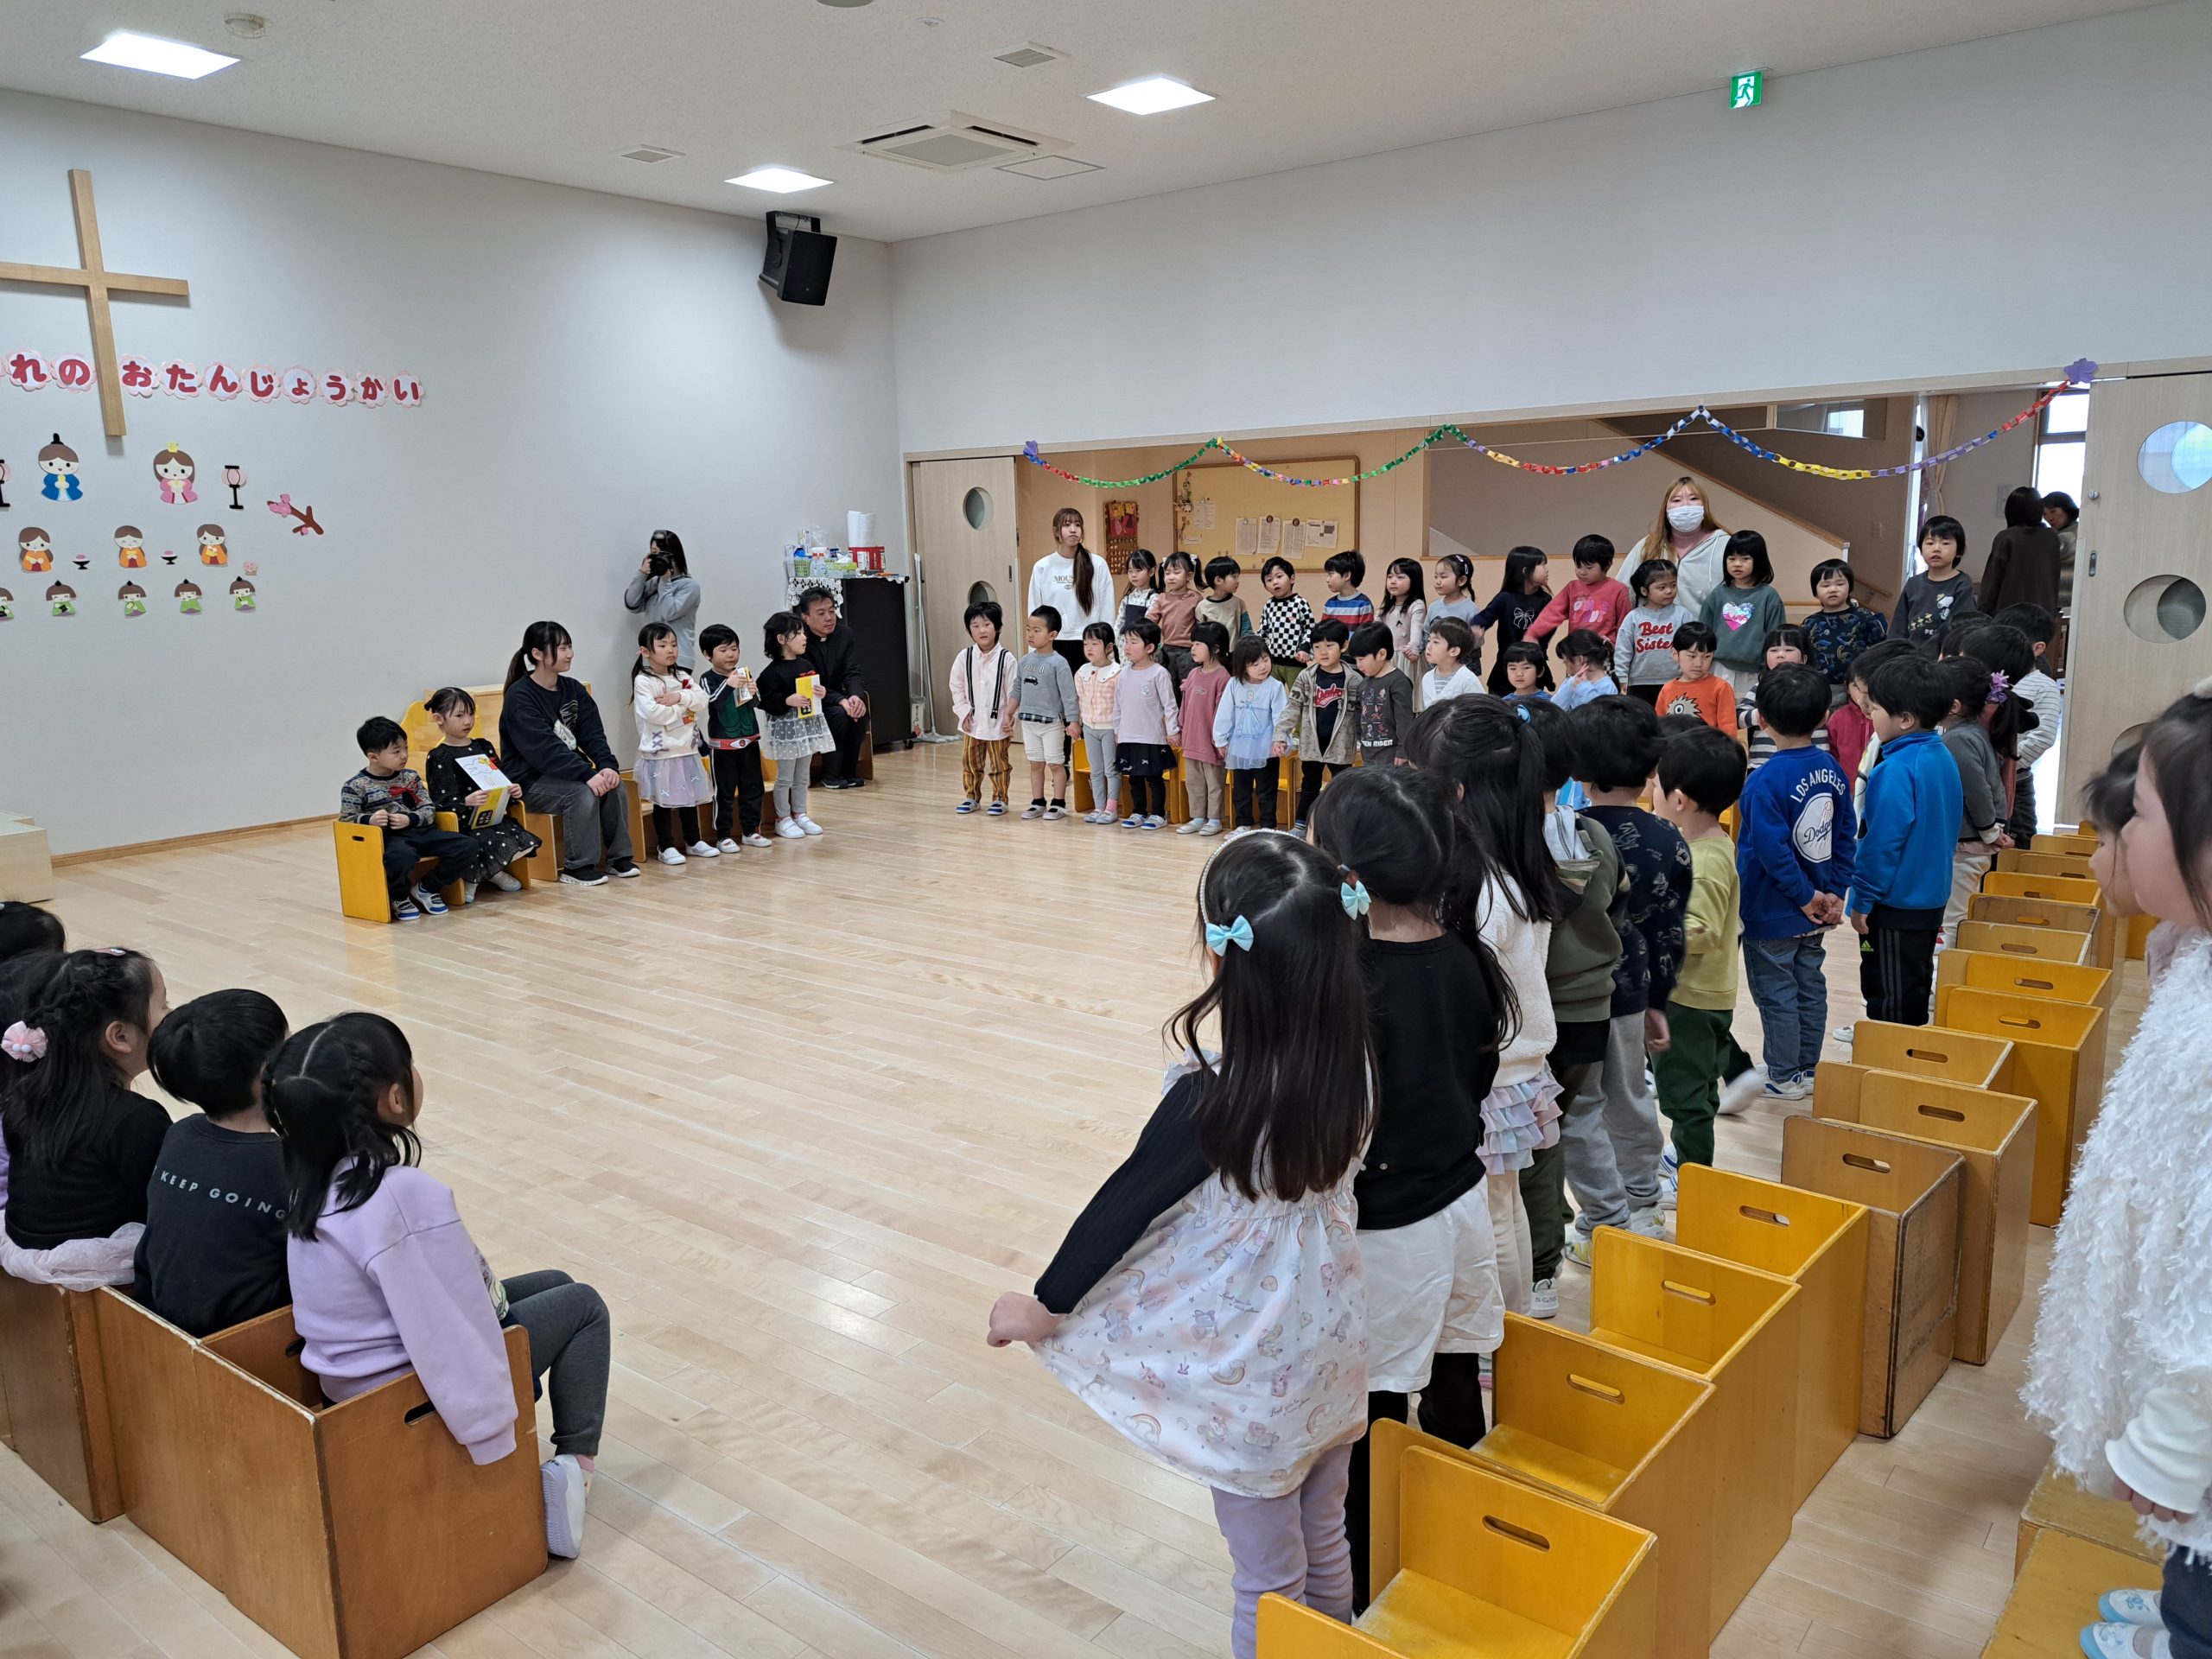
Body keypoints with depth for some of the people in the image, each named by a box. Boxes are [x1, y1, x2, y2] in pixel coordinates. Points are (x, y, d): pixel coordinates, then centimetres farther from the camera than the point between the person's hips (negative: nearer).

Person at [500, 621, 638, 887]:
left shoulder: (573, 689, 6)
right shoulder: (520, 696, -16)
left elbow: (593, 734, -2)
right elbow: (545, 749, -26)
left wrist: (607, 765, -22)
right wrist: (588, 774, -35)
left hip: (565, 772, 6)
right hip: (530, 779, -6)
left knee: (613, 785, -18)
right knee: (583, 793, -30)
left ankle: (618, 857, -4)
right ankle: (577, 868, -17)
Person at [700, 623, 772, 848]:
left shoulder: (744, 675, 5)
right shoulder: (708, 678, -7)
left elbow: (756, 704, 4)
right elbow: (713, 701, -22)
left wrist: (753, 693, -18)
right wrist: (729, 684, -36)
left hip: (749, 741, 5)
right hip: (723, 745, -5)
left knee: (753, 788, 10)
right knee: (724, 791, 1)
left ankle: (750, 831, 22)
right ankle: (723, 836, 9)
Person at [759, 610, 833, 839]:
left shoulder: (807, 665, 8)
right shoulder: (773, 672, -14)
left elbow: (816, 689, 18)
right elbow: (765, 701, -16)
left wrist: (822, 693, -3)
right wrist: (787, 701, -27)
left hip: (809, 725, 7)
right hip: (786, 728, -7)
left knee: (803, 776, 15)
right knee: (785, 777, 3)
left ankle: (800, 814, 25)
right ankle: (783, 819, 12)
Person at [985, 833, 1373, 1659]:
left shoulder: (1211, 1103, -30)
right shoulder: (1355, 1068, -14)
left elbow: (1121, 1208, -18)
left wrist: (1043, 1308, -3)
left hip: (1252, 1374, -5)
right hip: (1331, 1343, 6)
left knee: (1268, 1578, 16)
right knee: (1324, 1544, 26)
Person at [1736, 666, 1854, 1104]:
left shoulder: (1766, 780, -23)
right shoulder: (1833, 770, -2)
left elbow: (1771, 849, -26)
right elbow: (1847, 835, 3)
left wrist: (1806, 897, -15)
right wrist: (1834, 891, 3)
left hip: (1772, 912, -7)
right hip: (1813, 915, 7)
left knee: (1776, 992, 6)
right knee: (1810, 986, 18)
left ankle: (1785, 1077, 16)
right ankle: (1808, 1069, 30)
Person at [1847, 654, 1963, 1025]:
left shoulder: (1896, 770, -23)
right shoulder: (1944, 758, 4)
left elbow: (1882, 842, -22)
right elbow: (1948, 830, 14)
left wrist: (1861, 900, -13)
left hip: (1895, 906, -9)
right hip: (1932, 897, 9)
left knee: (1890, 1005, 3)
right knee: (1915, 991, 20)